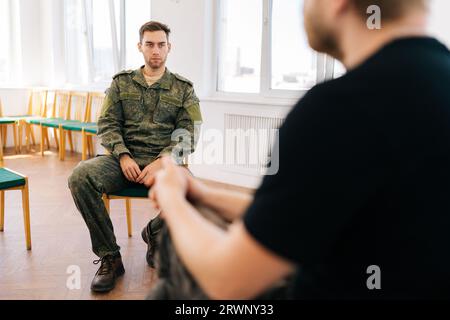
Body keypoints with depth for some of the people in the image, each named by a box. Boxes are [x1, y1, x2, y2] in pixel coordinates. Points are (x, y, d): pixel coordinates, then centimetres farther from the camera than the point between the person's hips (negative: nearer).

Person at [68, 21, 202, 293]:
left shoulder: (184, 89, 11)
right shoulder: (122, 83, 15)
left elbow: (188, 134, 1)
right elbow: (107, 125, 8)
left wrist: (161, 163, -16)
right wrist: (123, 157, -11)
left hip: (165, 161, -1)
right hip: (125, 159, 2)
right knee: (80, 176, -29)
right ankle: (110, 257, -14)